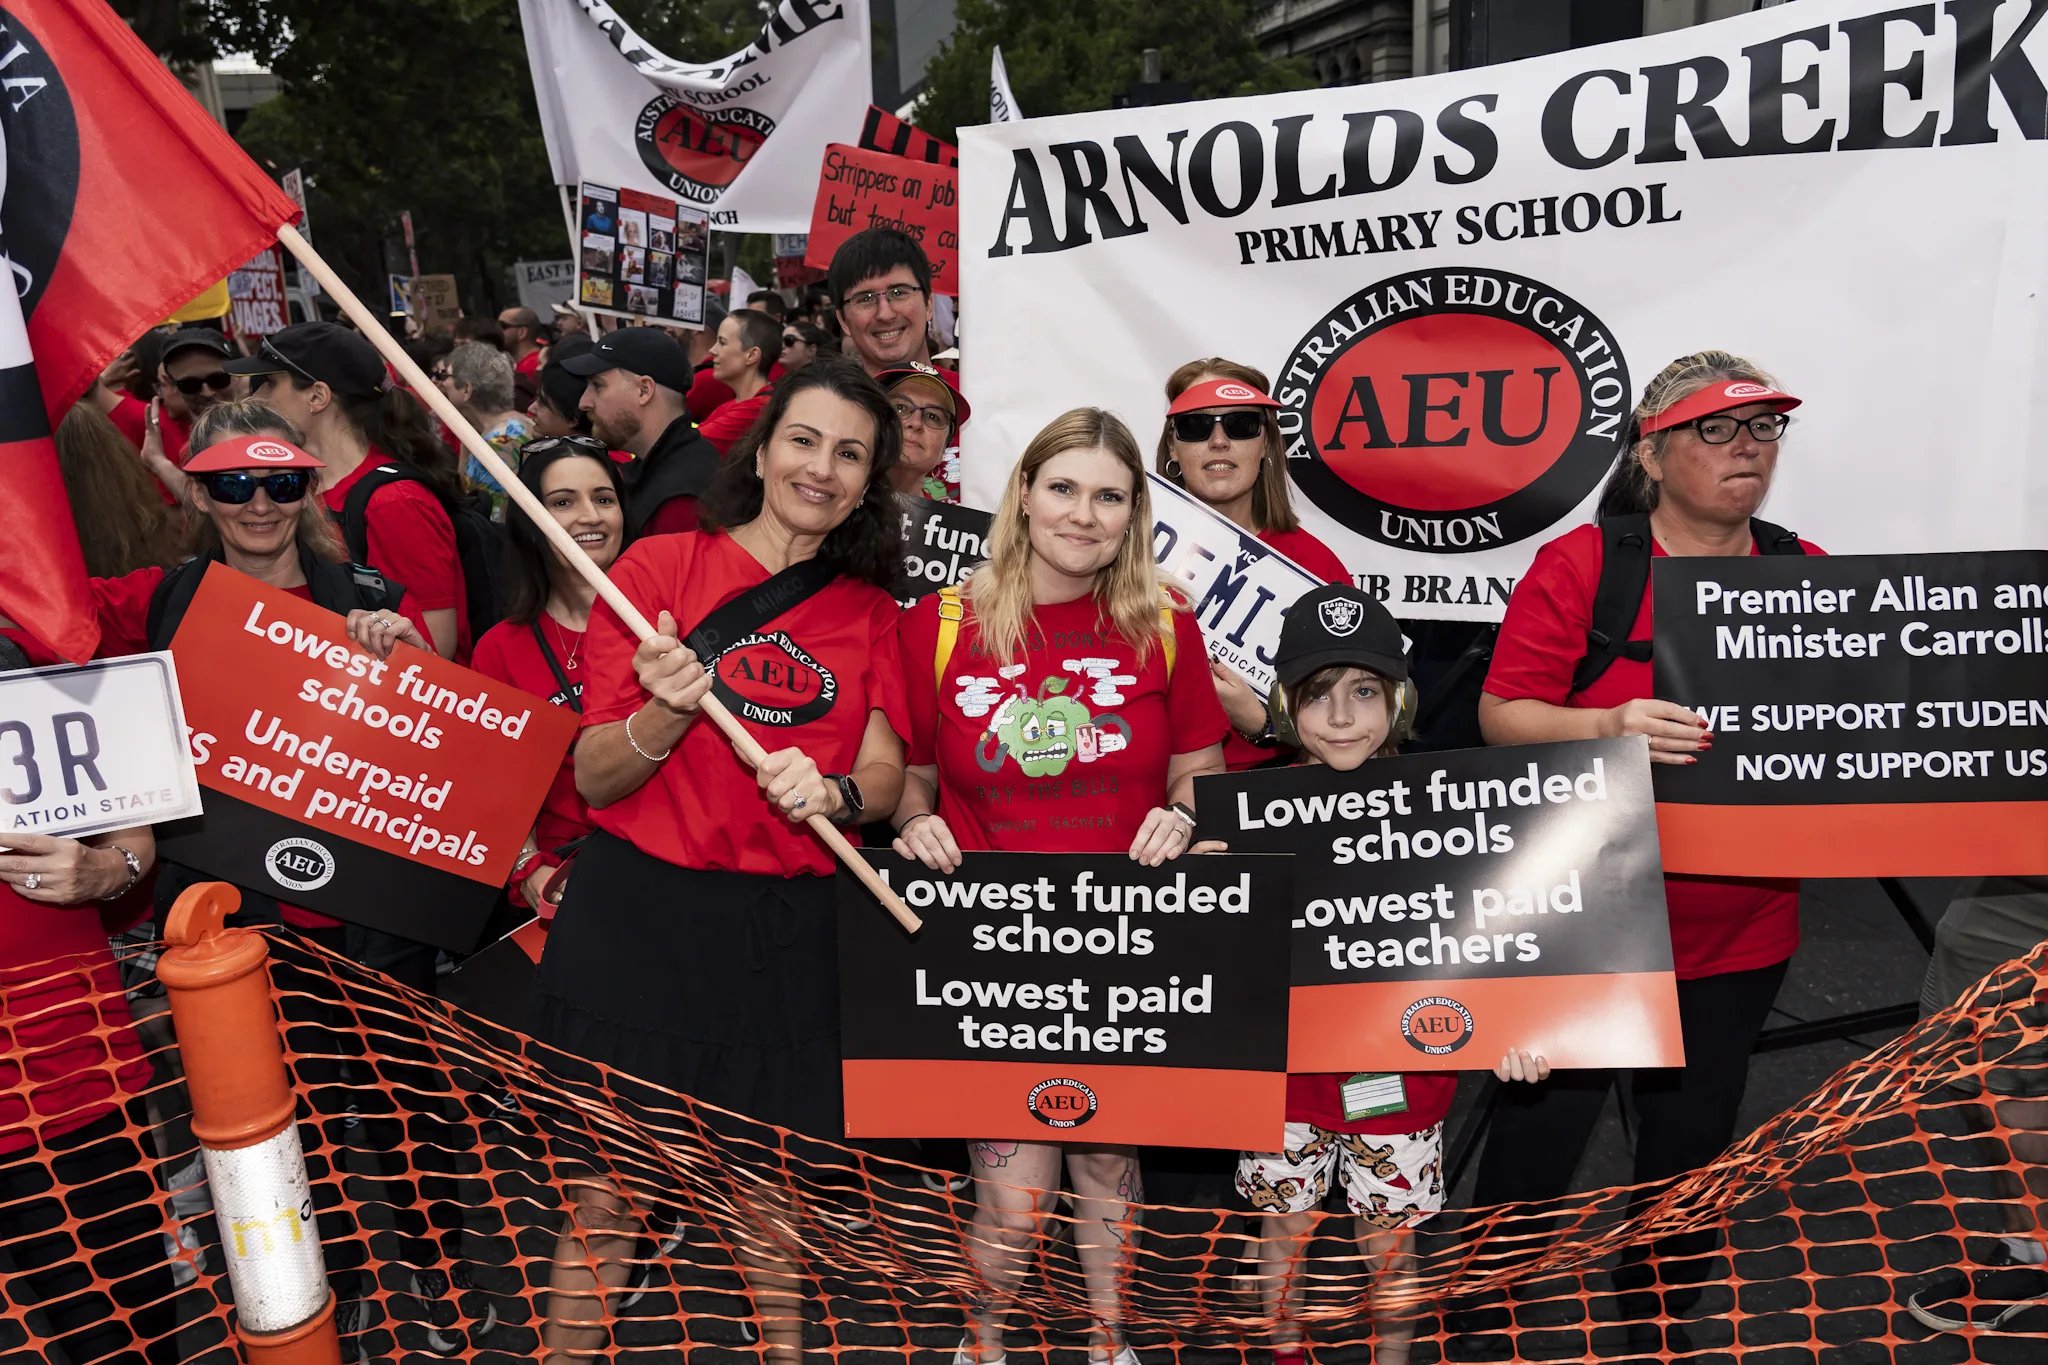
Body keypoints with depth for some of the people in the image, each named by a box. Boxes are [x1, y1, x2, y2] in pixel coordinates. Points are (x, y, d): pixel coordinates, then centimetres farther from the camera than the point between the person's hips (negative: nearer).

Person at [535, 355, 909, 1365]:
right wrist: (663, 719, -24)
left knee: (775, 1190, 13)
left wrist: (833, 791, -18)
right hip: (638, 916, -2)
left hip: (785, 934, 3)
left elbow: (885, 777, 4)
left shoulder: (869, 609, 8)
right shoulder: (658, 566, -3)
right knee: (602, 1189, 6)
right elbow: (595, 777, -4)